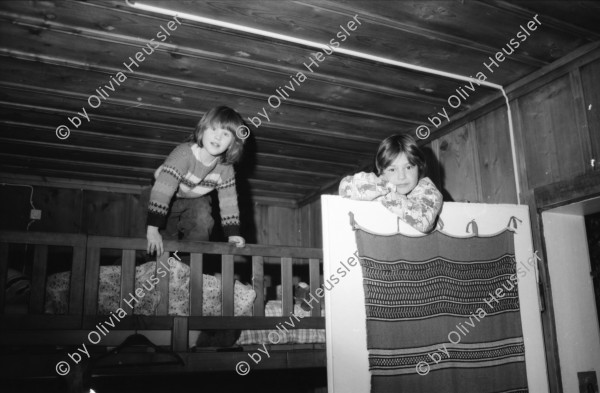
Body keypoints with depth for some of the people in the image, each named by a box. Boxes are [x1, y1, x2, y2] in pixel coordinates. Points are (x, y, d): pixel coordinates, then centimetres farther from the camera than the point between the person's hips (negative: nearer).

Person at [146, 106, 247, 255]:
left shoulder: (225, 168, -23)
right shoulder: (183, 154, -39)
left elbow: (228, 199, -12)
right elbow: (162, 189, -43)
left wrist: (233, 233, -16)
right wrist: (152, 229, -47)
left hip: (196, 199, 3)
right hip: (169, 197, -2)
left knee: (203, 221, -20)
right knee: (168, 229, -9)